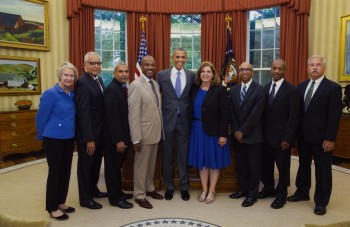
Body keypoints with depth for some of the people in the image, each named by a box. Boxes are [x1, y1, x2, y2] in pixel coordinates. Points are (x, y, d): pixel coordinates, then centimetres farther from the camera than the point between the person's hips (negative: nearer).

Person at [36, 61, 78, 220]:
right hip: (54, 139, -7)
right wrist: (42, 136, 1)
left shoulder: (72, 95, 5)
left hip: (69, 138, 7)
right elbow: (41, 117, -9)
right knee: (55, 172, 3)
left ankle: (61, 202, 29)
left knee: (65, 171, 14)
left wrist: (71, 132, 15)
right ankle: (52, 208, 17)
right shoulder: (51, 93, -15)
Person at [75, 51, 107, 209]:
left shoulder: (99, 80, 9)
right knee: (85, 166, 7)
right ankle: (85, 199, 23)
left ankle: (93, 189, 41)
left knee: (96, 164, 22)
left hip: (99, 132, 8)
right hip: (88, 135, -8)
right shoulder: (82, 83, -19)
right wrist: (89, 138, -23)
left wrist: (99, 134, 8)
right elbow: (83, 113, -23)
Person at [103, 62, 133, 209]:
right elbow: (112, 117, -22)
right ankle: (115, 198, 18)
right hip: (114, 138, -9)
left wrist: (124, 138, 9)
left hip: (122, 136, 9)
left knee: (117, 166, 19)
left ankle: (118, 192, 33)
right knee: (113, 167, 5)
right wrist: (118, 140, -22)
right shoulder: (112, 89, -18)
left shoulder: (123, 88, 9)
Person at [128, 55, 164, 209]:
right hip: (144, 133, -7)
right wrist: (136, 138, -20)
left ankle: (149, 188, 37)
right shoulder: (136, 85, -16)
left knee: (151, 164, 20)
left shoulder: (156, 84, 8)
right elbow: (133, 114, -19)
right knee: (141, 165, 7)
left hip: (155, 132, 7)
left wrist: (160, 129, 10)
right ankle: (139, 195, 22)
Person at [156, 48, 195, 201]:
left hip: (184, 120, 0)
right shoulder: (162, 75, 1)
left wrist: (192, 116, -2)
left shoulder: (192, 76, 3)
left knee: (183, 155, 10)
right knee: (167, 155, 11)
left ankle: (184, 187, 26)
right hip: (167, 120, 0)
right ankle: (169, 187, 28)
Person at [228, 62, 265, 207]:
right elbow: (231, 113, 5)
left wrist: (243, 131, -15)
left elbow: (256, 114, -14)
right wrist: (235, 131, -5)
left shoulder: (259, 90, -8)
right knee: (241, 164, 13)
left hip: (253, 135, -4)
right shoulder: (233, 90, 8)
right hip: (237, 134, 5)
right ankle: (243, 189, 28)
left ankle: (252, 194, 17)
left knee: (254, 165, 5)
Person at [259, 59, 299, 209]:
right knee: (265, 165, 14)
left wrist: (288, 138, -15)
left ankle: (281, 194, 24)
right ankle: (268, 189, 33)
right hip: (266, 136, 5)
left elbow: (293, 117, -11)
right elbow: (263, 112, 9)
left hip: (281, 137, -5)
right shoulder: (265, 88, 8)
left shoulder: (291, 90, -8)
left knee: (283, 167, 8)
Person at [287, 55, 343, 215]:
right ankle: (302, 193, 34)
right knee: (303, 165, 17)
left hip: (321, 137, -5)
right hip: (303, 135, 5)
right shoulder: (301, 86, 8)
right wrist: (296, 133, 4)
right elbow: (298, 111, 8)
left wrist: (330, 138, -16)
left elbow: (335, 116, -12)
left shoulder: (333, 88, -8)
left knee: (322, 170, 7)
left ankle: (321, 202, 21)